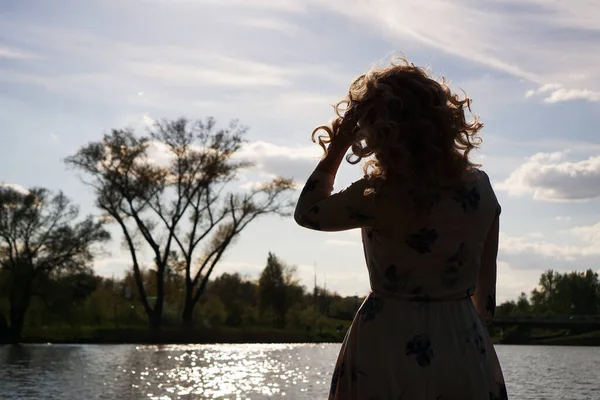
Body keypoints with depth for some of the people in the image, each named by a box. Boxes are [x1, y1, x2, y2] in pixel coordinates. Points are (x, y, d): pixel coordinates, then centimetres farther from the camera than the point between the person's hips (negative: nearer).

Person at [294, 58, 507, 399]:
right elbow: (485, 288, 6)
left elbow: (307, 213, 1)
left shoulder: (378, 197, -17)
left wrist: (336, 148, 2)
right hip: (465, 350, 4)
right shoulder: (479, 186, -2)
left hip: (391, 349, -4)